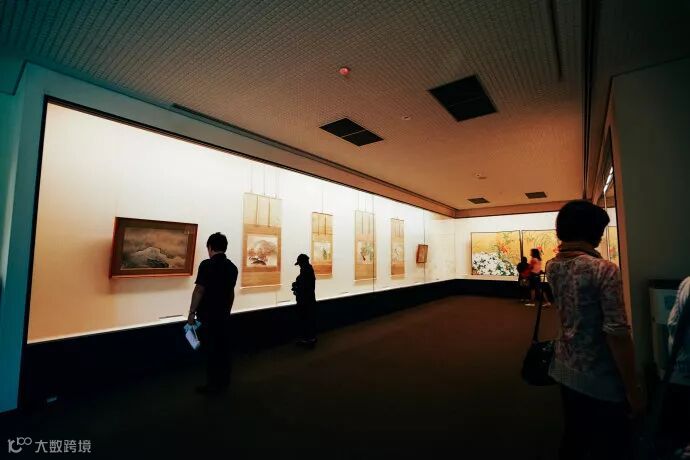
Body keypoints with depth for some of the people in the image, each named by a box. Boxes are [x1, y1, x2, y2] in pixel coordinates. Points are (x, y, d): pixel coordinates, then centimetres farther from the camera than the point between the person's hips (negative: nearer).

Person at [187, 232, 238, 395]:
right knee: (223, 348, 14)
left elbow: (199, 291, -17)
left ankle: (213, 385, 15)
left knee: (210, 349, 4)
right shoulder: (232, 267, 5)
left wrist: (191, 313, -9)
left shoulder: (207, 265, -15)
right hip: (224, 314, 6)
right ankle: (224, 382, 25)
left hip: (208, 315, -6)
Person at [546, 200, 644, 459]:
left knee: (573, 437, 21)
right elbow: (617, 334, -21)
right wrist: (633, 389, -11)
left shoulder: (552, 267, -1)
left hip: (565, 370, 6)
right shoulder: (604, 270, -20)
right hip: (601, 379, -6)